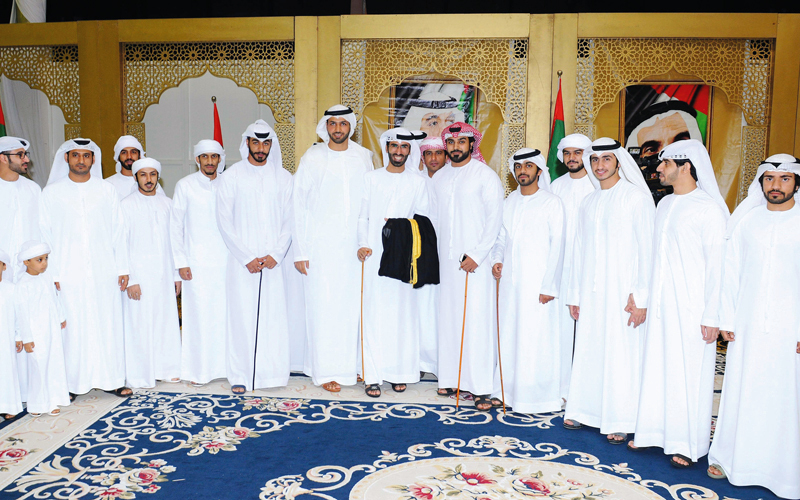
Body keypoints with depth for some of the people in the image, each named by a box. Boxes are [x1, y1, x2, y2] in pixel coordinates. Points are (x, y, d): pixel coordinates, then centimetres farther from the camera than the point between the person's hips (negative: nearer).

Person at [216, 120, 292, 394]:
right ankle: (241, 376, 9)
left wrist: (276, 254, -7)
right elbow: (224, 221, 0)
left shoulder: (283, 177, 8)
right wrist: (247, 257, -7)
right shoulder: (231, 176, 3)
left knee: (274, 315, 1)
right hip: (241, 260, -1)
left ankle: (272, 371, 12)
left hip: (273, 261, 1)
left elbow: (289, 220, 6)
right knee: (242, 315, -1)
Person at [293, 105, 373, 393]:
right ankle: (326, 371, 9)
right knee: (323, 307, 0)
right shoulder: (312, 158, 1)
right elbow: (298, 205, 0)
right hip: (321, 246, -2)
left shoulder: (363, 157, 7)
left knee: (354, 304, 5)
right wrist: (300, 251, -4)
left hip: (355, 246, 2)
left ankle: (351, 364, 19)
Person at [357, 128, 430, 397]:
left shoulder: (418, 182, 10)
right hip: (373, 254, 0)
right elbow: (362, 216, 8)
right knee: (374, 314, -3)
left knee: (403, 312, 1)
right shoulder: (371, 178, 10)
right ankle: (373, 376, 1)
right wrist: (362, 243, -5)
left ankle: (400, 373, 11)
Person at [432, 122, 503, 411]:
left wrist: (476, 254, -14)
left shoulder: (486, 176, -3)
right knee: (449, 318, 5)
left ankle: (481, 387, -3)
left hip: (477, 260, -5)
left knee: (477, 319, -7)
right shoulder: (439, 178, 14)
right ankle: (453, 378, 14)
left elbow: (495, 219, -7)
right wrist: (436, 251, 10)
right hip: (447, 258, 5)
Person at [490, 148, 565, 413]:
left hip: (537, 282, -5)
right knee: (508, 335, 8)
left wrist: (549, 286, -11)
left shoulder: (552, 203, -3)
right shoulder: (509, 202, 13)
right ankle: (505, 390, 20)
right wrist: (497, 259, 1)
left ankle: (536, 396, 8)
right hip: (509, 279, 5)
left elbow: (557, 245, -6)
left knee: (536, 338, -3)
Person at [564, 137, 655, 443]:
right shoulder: (588, 203, 13)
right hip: (591, 291, 5)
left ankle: (620, 422, 10)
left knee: (621, 354, -1)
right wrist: (574, 294, 14)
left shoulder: (637, 197, -5)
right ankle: (584, 410, 21)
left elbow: (646, 249, -9)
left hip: (622, 291, -5)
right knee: (588, 350, 8)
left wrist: (640, 296, -14)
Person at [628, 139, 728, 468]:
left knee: (689, 374, 2)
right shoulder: (664, 205, 11)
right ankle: (656, 432, 23)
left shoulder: (709, 209, -11)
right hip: (661, 305, 7)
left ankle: (687, 444, 14)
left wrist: (712, 316, -15)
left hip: (692, 309, -7)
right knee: (657, 367, 11)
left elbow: (718, 264, -13)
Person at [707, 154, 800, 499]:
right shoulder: (745, 221, 6)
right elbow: (729, 272, 8)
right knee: (740, 391, 9)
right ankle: (729, 456, 24)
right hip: (747, 325, 2)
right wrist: (725, 318, 4)